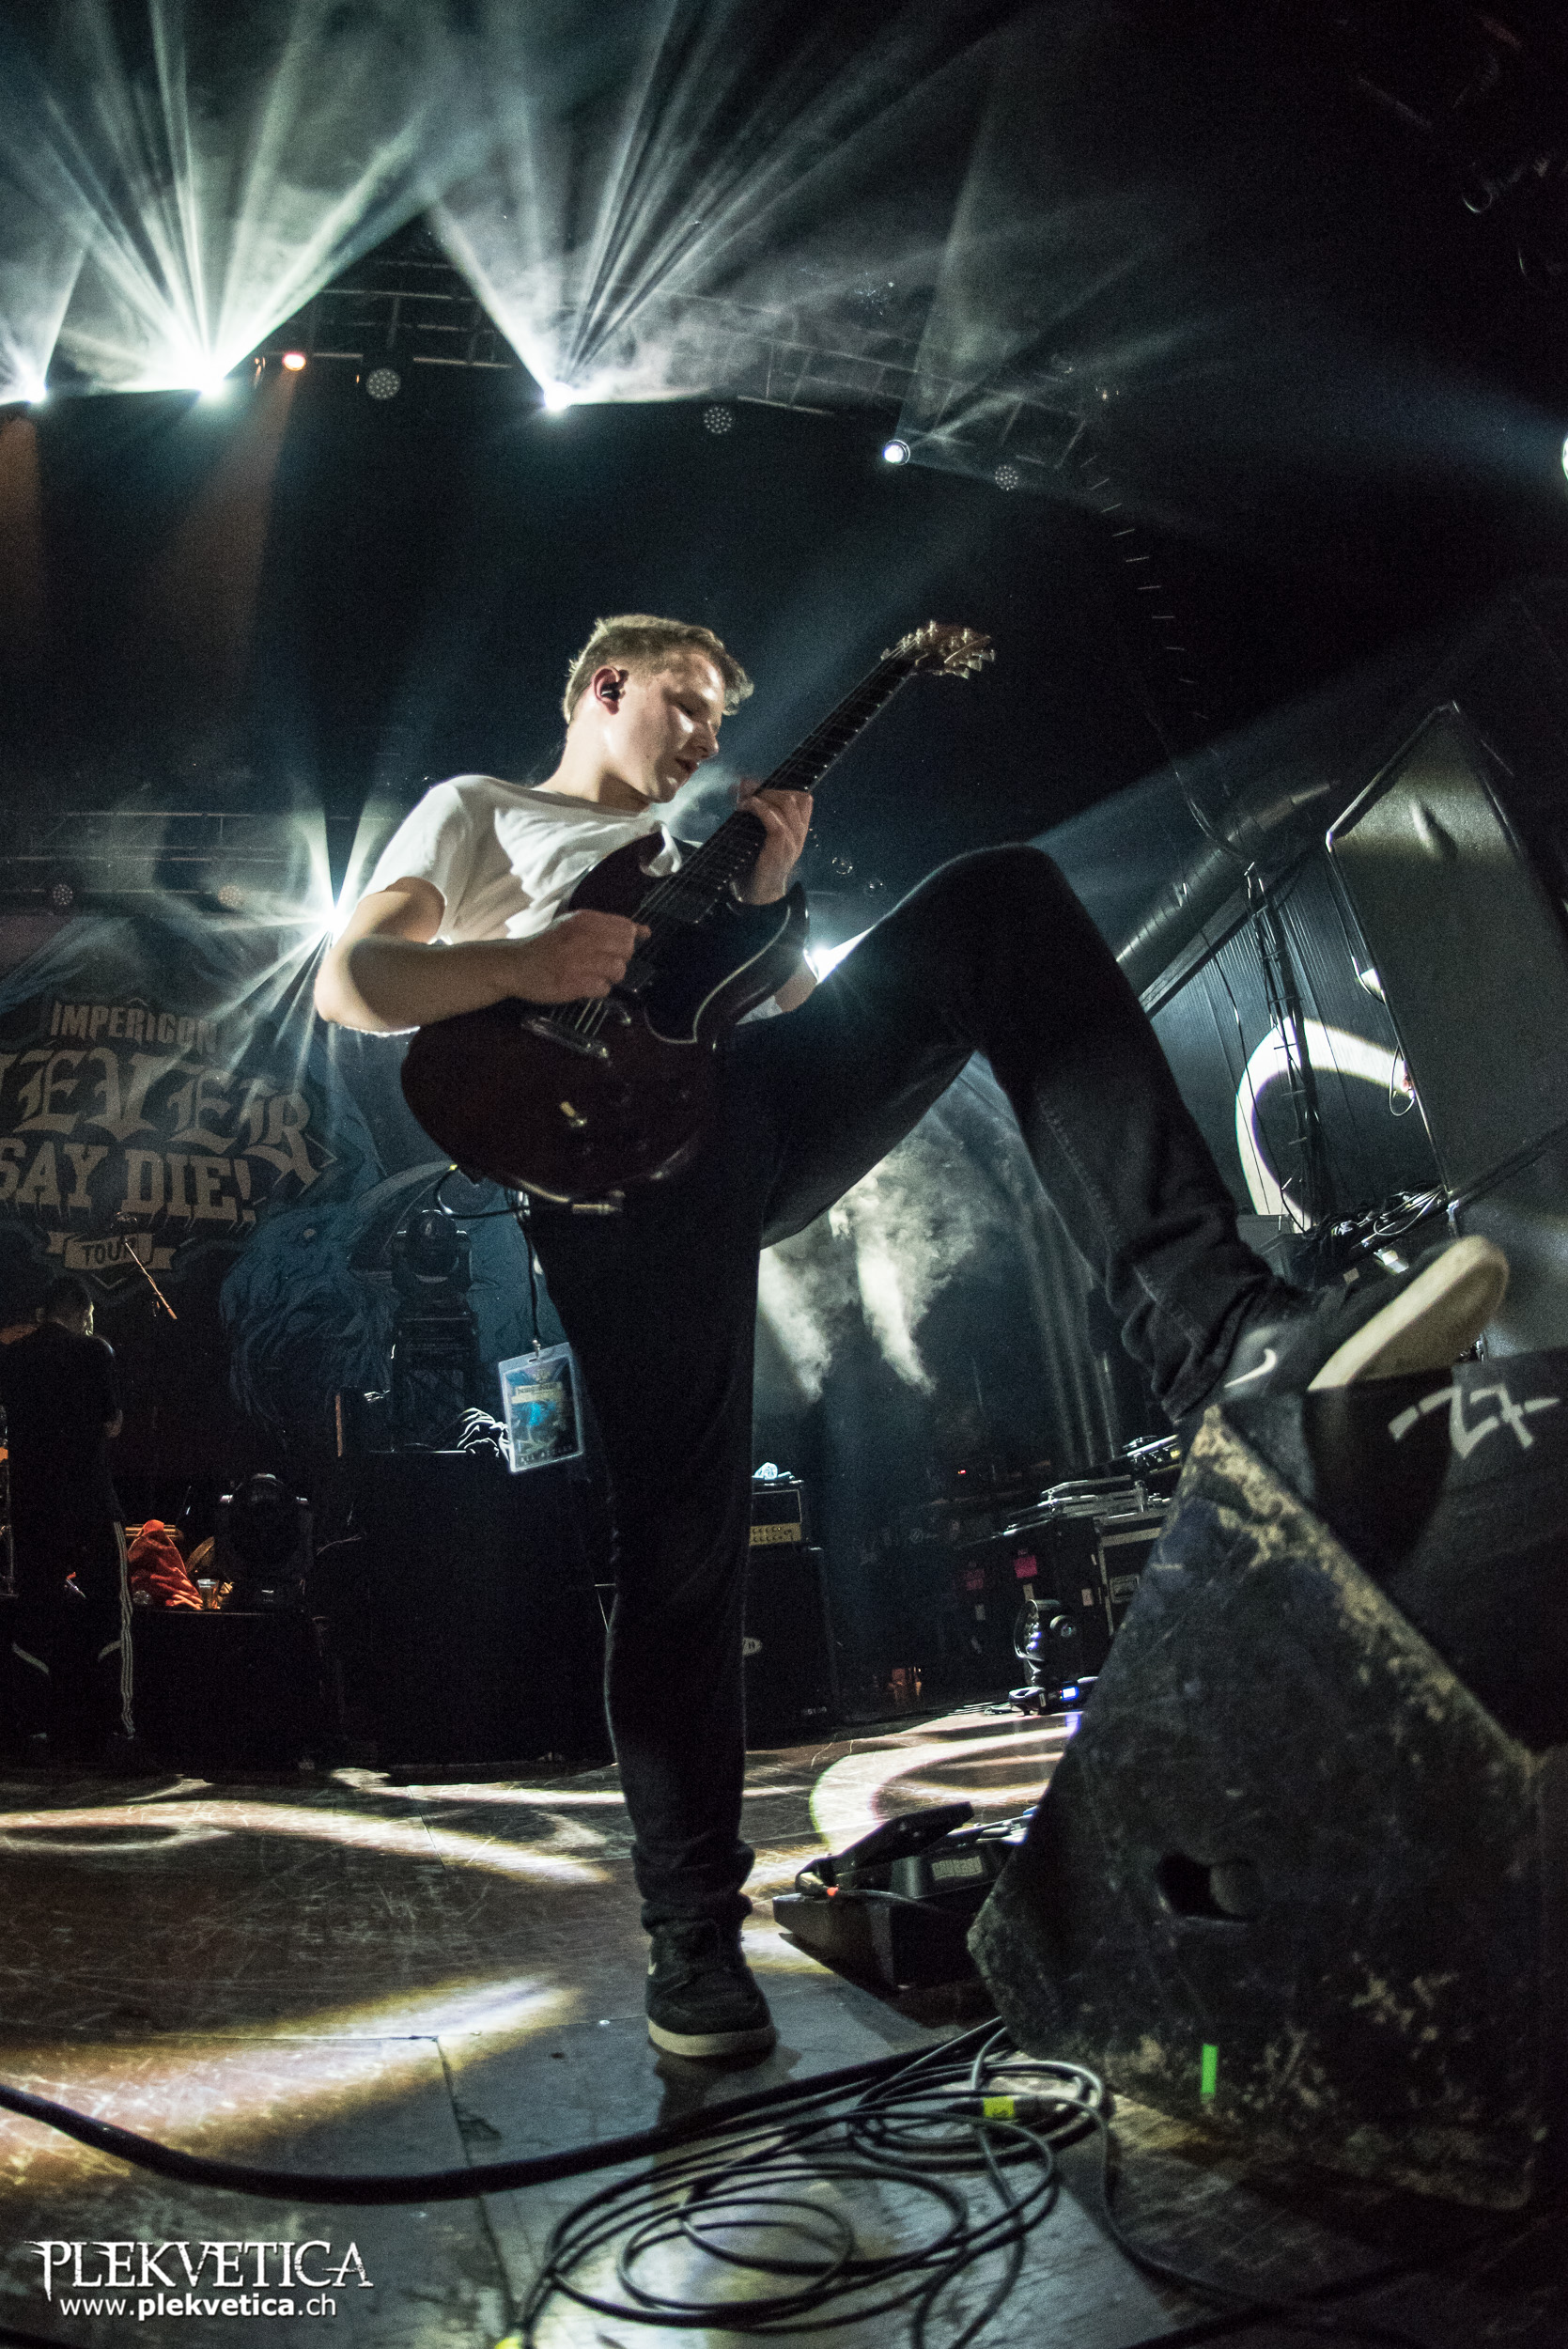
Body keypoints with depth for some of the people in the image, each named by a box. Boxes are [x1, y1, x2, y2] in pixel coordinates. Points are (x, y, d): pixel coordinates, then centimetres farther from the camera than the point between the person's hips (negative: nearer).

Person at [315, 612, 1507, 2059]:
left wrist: (765, 896, 11)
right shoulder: (475, 812, 25)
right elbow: (347, 981, 9)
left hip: (756, 1102, 5)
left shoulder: (693, 844, 41)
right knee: (681, 1533, -12)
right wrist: (522, 965, -9)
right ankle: (693, 1926, 6)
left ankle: (1222, 1338, -30)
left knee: (1004, 899, -15)